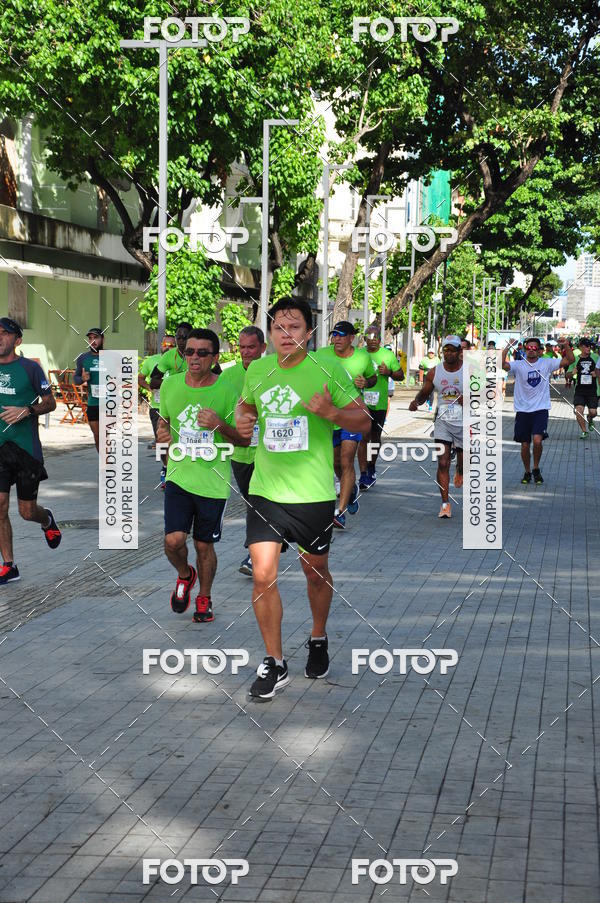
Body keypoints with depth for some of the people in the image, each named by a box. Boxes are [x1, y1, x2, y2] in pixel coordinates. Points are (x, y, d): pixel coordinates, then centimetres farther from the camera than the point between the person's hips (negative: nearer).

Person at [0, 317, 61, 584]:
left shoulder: (29, 368, -6)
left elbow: (50, 403, -2)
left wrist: (26, 411, -18)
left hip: (26, 448, -3)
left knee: (27, 511, 5)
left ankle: (47, 520, 41)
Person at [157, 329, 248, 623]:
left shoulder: (226, 392, -8)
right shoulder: (170, 385, 0)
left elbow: (244, 439, -2)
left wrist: (220, 425, -21)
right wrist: (162, 433, -5)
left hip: (213, 481, -1)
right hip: (179, 475, 1)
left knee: (204, 545, 8)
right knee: (173, 540, -11)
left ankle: (204, 598, 33)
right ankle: (184, 575, 23)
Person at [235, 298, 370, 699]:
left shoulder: (329, 369, -8)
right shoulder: (257, 369, 3)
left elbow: (363, 421, -5)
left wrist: (332, 412, -25)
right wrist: (242, 419, 1)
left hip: (314, 494, -2)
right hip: (265, 490, 2)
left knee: (316, 572, 14)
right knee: (263, 575, -8)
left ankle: (318, 640, 41)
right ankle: (274, 665, 4)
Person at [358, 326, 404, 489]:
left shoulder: (388, 355, 3)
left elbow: (400, 375, 9)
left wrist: (389, 372, -11)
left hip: (380, 403, 1)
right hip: (362, 402, -1)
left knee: (375, 437, 13)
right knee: (363, 438, -9)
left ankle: (371, 468, 34)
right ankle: (363, 476, -9)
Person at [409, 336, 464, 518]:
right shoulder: (434, 372, 1)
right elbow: (424, 394, 12)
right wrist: (416, 401, -10)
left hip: (464, 422, 0)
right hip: (442, 421, 0)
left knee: (463, 460, 13)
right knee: (443, 463, -12)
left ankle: (459, 472, 52)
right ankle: (445, 504, -9)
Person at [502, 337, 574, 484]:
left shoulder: (547, 363, 2)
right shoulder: (518, 365, -1)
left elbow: (570, 360, 0)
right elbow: (501, 364, -18)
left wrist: (566, 345, -13)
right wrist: (507, 347, -23)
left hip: (540, 409, -1)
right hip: (522, 410, 1)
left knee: (537, 440, -19)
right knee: (525, 445, 7)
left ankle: (536, 469, 5)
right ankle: (527, 472, 28)